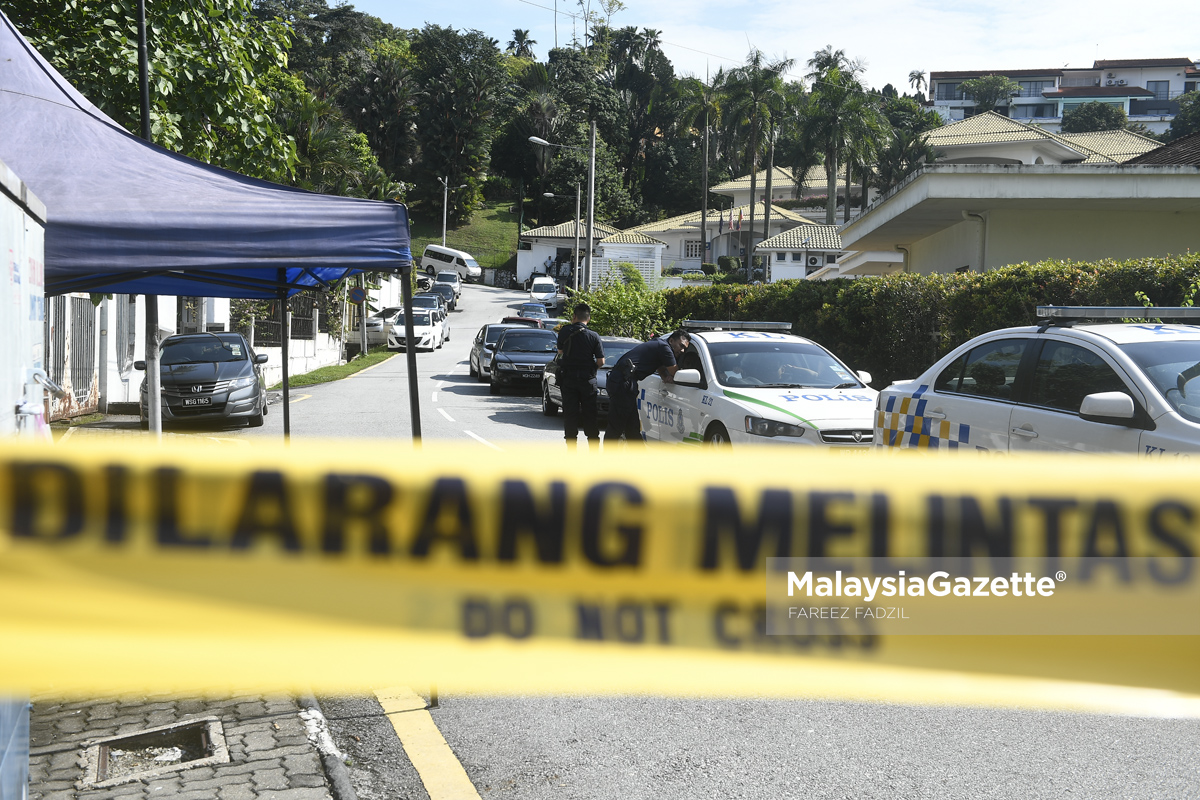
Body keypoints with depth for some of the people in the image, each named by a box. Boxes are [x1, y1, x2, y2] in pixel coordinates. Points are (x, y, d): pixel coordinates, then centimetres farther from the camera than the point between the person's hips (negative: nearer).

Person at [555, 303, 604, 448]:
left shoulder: (564, 332, -5)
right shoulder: (593, 336, -7)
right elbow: (601, 362, -7)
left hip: (568, 378, 0)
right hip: (587, 379, 0)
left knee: (570, 414, 6)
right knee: (590, 414, 8)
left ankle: (571, 448, 4)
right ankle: (594, 448, 10)